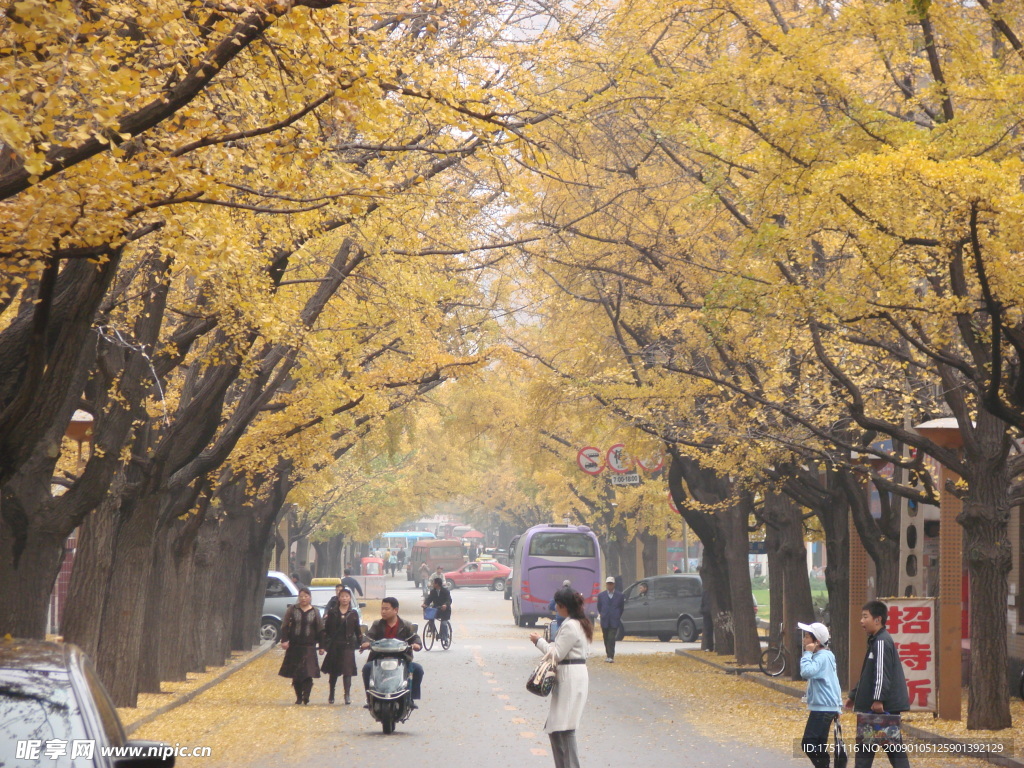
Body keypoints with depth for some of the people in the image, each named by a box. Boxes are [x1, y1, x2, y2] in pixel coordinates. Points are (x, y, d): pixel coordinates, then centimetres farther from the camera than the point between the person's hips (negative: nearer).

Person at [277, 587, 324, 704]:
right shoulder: (292, 609, 5)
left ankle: (306, 696, -19)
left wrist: (322, 646, 7)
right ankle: (298, 697, 13)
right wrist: (284, 640, -7)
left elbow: (320, 630, 10)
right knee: (295, 674, 5)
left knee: (308, 672, -15)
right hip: (294, 646, 1)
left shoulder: (315, 612, 7)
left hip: (309, 647, -1)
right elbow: (285, 626, 3)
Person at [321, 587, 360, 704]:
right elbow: (326, 629, 5)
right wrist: (324, 644, 1)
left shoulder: (353, 614, 5)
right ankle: (331, 695, 24)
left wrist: (360, 644, 5)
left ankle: (347, 695, -16)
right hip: (334, 645, 1)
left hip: (348, 646, -1)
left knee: (347, 671, -12)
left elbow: (357, 630, 9)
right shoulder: (332, 612, 5)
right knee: (333, 672, 11)